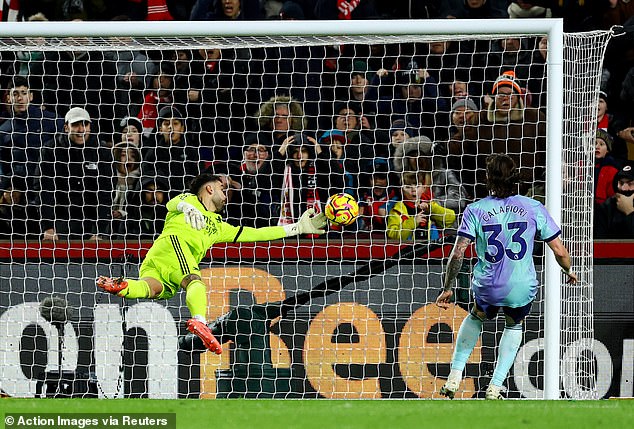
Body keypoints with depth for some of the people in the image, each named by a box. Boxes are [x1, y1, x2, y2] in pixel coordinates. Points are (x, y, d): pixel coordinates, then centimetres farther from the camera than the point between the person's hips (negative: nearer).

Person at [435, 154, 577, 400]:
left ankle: (455, 376, 23)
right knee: (514, 325, 32)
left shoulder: (475, 210, -4)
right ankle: (495, 386, 23)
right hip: (522, 289, 0)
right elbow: (559, 251, -2)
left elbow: (458, 253, -10)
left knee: (476, 317, 34)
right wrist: (568, 271, 19)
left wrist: (447, 288, 1)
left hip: (487, 288, 0)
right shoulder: (533, 208, -4)